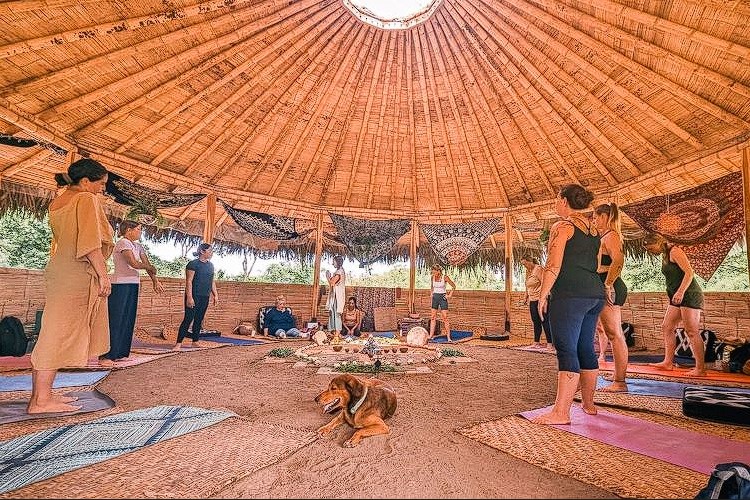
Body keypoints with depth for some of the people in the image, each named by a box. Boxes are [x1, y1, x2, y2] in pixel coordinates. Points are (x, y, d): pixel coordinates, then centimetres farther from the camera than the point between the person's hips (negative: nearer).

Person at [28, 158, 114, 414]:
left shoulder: (59, 201, 17)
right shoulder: (86, 199, -10)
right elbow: (90, 242, -19)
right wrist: (103, 274, -19)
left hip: (59, 272, 9)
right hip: (77, 275, -9)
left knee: (52, 335, 11)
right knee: (60, 335, -6)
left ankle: (41, 395, 18)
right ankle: (41, 400, -1)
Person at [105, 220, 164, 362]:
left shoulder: (137, 246, 15)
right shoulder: (123, 243, -10)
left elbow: (147, 264, 9)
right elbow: (134, 264, -20)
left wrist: (156, 282, 1)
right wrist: (149, 267, -3)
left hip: (133, 285, 8)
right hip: (120, 285, -8)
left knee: (128, 320, 10)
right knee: (116, 320, -5)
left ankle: (121, 353, 17)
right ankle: (108, 355, 1)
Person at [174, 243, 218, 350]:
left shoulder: (210, 265, 13)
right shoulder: (193, 264, -9)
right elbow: (189, 282, -13)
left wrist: (215, 295, 14)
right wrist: (189, 297, -19)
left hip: (205, 297, 7)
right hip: (194, 296, -7)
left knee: (199, 319, 11)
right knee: (188, 319, -8)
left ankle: (195, 341, 20)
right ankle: (179, 343, -3)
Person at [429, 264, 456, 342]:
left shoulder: (445, 277, -11)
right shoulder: (432, 277, 2)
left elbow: (453, 286, -1)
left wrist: (449, 295, -5)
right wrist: (432, 294, 13)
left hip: (443, 297, -4)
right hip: (435, 297, 5)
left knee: (445, 318, -6)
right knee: (432, 317, 3)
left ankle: (448, 337, 0)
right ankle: (431, 335, 7)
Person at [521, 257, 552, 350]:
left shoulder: (538, 269, -8)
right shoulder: (528, 272, 17)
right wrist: (526, 297, 18)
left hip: (540, 299, -8)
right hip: (532, 300, 8)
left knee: (544, 320, -7)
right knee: (535, 321, 10)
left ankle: (549, 342, -3)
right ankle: (536, 342, 15)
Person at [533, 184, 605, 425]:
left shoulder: (562, 226, -7)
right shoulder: (593, 228, 18)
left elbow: (554, 266, -14)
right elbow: (596, 264, 21)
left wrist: (543, 295, -9)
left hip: (570, 295, -9)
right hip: (595, 293, 9)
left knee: (566, 351, -9)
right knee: (586, 349, 16)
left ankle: (561, 412, -7)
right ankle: (588, 404, 27)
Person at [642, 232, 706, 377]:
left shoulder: (674, 251, -10)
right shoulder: (664, 256, 16)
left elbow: (689, 272, -19)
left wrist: (680, 292, -26)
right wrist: (674, 294, 15)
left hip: (690, 295, -10)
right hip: (677, 298, 10)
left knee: (692, 332, -8)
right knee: (666, 327, 9)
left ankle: (700, 369, -3)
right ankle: (668, 362, 14)